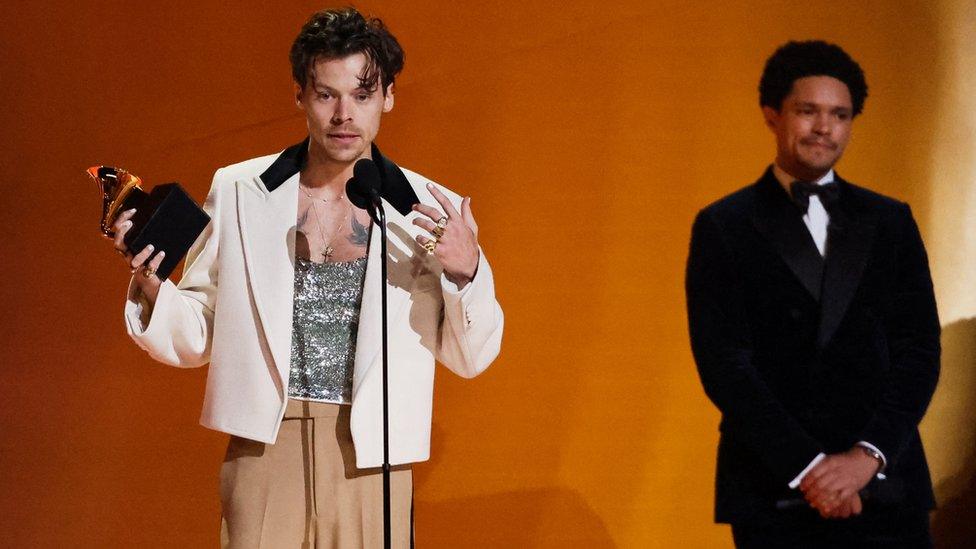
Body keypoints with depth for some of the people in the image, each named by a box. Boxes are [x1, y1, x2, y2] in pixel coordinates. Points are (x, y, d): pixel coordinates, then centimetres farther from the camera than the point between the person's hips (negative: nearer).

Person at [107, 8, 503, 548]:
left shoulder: (426, 214, 3)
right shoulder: (238, 193, 6)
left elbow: (471, 359, 7)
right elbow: (196, 338, 11)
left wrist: (467, 274, -10)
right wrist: (150, 286, -8)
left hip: (370, 462, 0)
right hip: (266, 449, 0)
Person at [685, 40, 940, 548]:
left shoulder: (891, 222, 11)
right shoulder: (722, 228, 3)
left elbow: (920, 350, 3)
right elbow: (723, 363, -5)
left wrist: (867, 456, -11)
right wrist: (805, 465, -14)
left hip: (884, 488, 2)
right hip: (775, 493, -2)